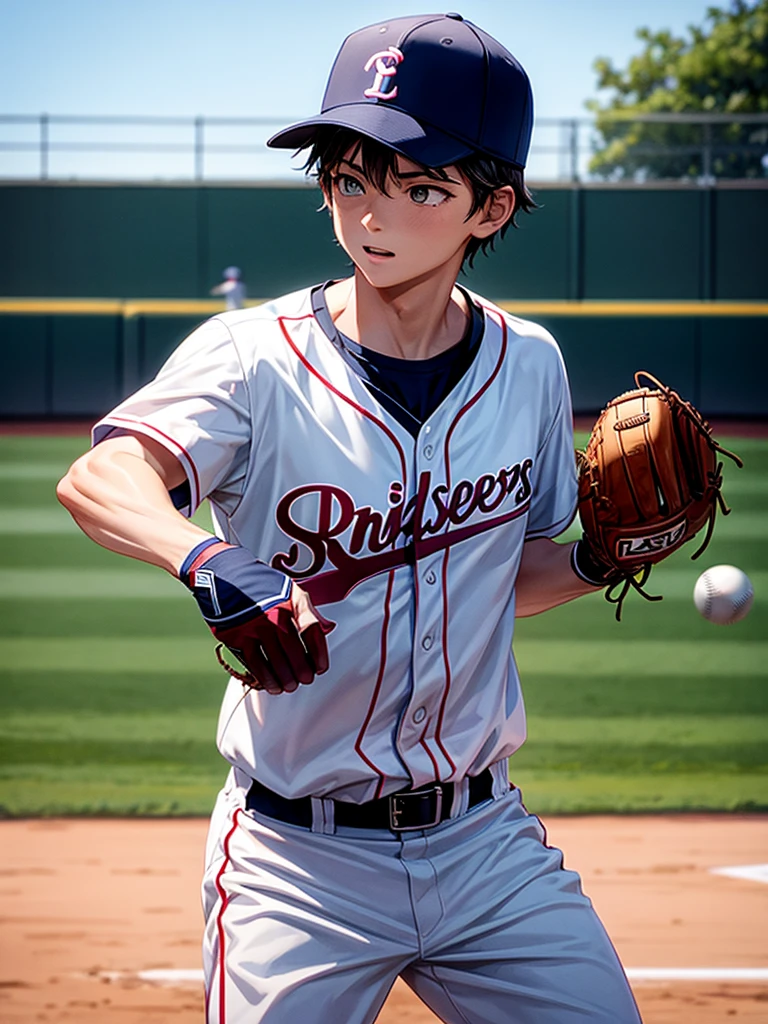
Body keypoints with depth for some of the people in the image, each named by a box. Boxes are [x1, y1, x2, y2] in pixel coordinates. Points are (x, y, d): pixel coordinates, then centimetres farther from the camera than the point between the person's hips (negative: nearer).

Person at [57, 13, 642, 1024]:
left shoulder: (530, 367, 3)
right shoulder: (257, 356, -11)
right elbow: (98, 478, -31)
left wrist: (602, 558, -4)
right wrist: (210, 561, -51)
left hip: (486, 843, 4)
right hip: (298, 859, -4)